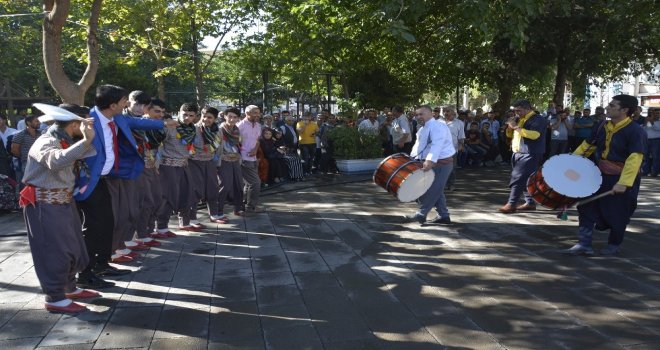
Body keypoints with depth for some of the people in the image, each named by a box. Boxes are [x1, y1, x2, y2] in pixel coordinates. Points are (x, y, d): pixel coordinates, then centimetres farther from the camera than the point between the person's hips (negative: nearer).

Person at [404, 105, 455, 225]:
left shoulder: (437, 126, -18)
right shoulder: (424, 129, 15)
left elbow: (437, 145, -33)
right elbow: (418, 145, 16)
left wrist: (430, 160, -46)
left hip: (441, 163, -10)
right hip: (432, 163, 10)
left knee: (431, 190, -6)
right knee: (437, 190, 13)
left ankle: (421, 214, 1)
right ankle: (443, 216, 20)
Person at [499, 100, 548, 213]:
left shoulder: (539, 119, -8)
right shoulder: (519, 119, 17)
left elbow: (534, 135, -25)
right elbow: (509, 135, 24)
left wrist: (516, 127, -22)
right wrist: (510, 127, 1)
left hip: (529, 155, -9)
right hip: (518, 153, 9)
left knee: (518, 179, -13)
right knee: (525, 179, 12)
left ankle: (511, 204, -12)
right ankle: (530, 203, 21)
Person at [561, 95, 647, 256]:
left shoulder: (636, 131, -20)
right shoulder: (602, 126, 2)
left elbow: (634, 159, -28)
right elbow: (588, 145, 13)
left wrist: (623, 183, -37)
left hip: (622, 179, -6)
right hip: (601, 174, 7)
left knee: (617, 214, 8)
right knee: (587, 207, 3)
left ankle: (614, 245, 29)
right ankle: (584, 244, 10)